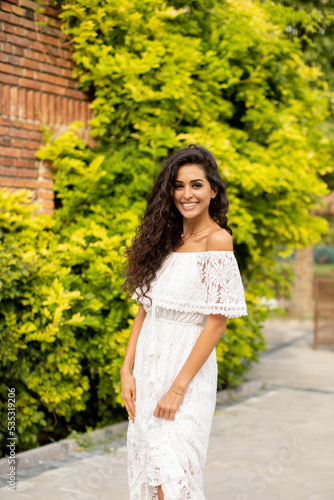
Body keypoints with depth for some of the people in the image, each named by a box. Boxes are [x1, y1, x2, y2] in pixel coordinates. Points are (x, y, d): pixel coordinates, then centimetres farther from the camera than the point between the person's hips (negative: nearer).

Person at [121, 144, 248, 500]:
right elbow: (144, 309, 10)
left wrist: (178, 388, -16)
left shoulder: (217, 239, -11)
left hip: (188, 366, -7)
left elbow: (217, 321, -15)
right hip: (147, 366, 7)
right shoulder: (165, 238, 10)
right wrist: (127, 370, 1)